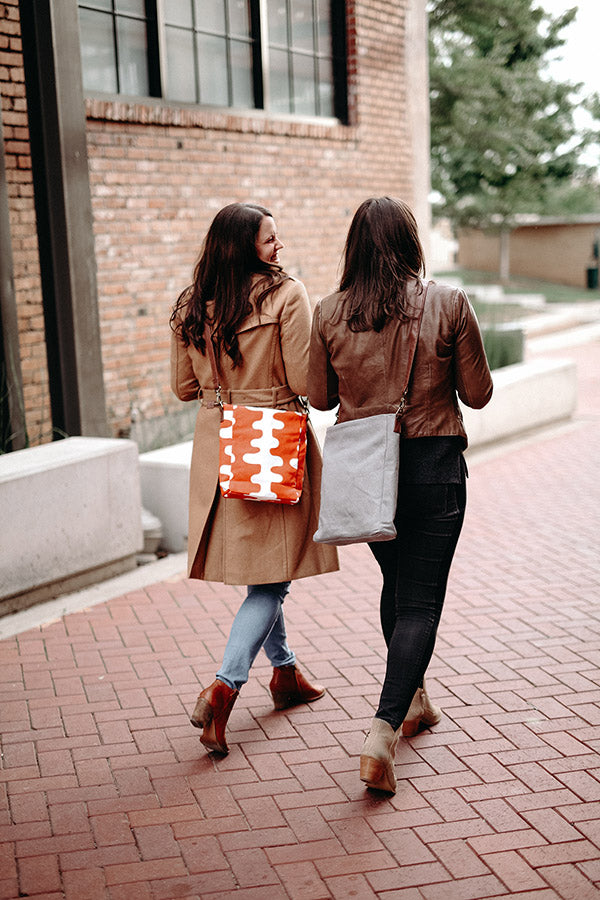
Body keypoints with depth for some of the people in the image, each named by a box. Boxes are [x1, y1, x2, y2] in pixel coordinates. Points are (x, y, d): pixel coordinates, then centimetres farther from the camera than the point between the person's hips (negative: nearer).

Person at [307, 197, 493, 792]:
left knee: (396, 582, 23)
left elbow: (320, 397, 5)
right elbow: (478, 394, -2)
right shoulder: (448, 305, -9)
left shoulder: (328, 313, -4)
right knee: (421, 600, 2)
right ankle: (383, 732, -10)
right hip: (432, 463, -3)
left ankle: (413, 700, 40)